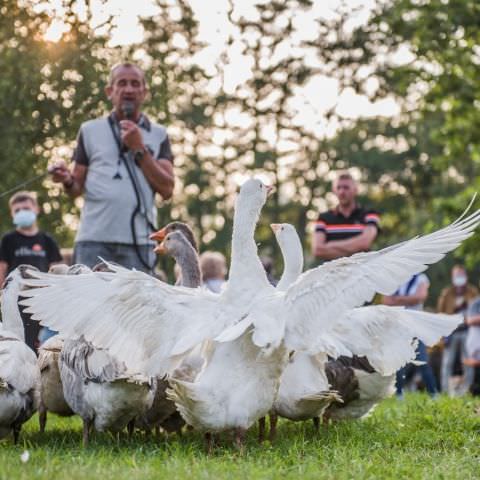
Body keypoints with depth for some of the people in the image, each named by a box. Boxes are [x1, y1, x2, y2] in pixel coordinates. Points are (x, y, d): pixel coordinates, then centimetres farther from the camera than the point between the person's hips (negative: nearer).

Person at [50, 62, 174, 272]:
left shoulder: (158, 134, 11)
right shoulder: (90, 130, 11)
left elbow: (166, 189, 1)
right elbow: (77, 188, 13)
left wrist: (139, 149, -4)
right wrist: (67, 181, -10)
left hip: (138, 241, 0)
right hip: (94, 239, 0)